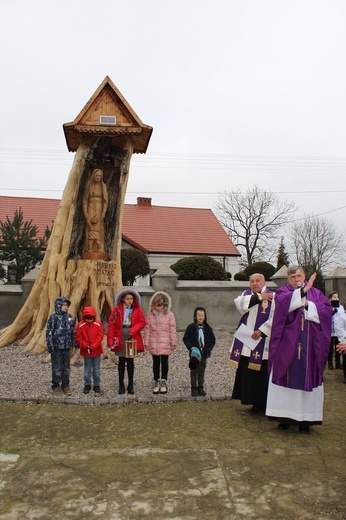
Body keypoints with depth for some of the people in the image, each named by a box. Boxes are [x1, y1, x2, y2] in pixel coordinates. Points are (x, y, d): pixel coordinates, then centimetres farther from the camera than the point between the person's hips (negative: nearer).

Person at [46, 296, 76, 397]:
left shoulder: (69, 317, 7)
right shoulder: (53, 317, -9)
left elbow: (72, 331, 14)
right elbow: (49, 332, -10)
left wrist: (74, 342, 13)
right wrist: (50, 346, -12)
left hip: (67, 347, 5)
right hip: (56, 347, -4)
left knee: (66, 368, 12)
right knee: (56, 368, 5)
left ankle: (65, 386, 23)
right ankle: (56, 387, 17)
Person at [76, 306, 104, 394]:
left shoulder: (98, 324, -7)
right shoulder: (80, 325, -7)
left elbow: (100, 336, -8)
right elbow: (78, 338, -5)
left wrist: (92, 347, -14)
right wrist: (86, 346, -15)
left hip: (96, 350, 0)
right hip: (85, 351, 0)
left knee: (96, 369, 8)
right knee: (87, 369, 9)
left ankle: (96, 385, 19)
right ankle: (87, 385, 21)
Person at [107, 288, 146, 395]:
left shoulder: (137, 309, 2)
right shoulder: (117, 310, -2)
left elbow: (142, 322, -2)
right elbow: (111, 324, -5)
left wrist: (133, 330, -17)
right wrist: (111, 340, -11)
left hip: (132, 338, 1)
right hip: (120, 338, -1)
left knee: (130, 361, 9)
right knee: (121, 361, 7)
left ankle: (130, 385, 18)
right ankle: (121, 385, 17)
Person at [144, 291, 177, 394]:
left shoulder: (169, 315, -6)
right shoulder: (150, 315, -1)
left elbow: (172, 330, -3)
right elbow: (147, 329, 2)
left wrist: (173, 343, -2)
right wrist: (146, 343, 2)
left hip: (165, 344, -1)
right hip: (154, 344, 2)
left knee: (164, 362, 10)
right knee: (156, 362, 12)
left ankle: (163, 382, 24)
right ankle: (157, 382, 24)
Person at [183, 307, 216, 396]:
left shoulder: (207, 328, 2)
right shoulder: (191, 327, -6)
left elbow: (212, 339, 10)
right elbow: (185, 339, -3)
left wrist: (209, 347, -4)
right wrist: (190, 347, -15)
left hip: (204, 353, 3)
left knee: (202, 371, 11)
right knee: (194, 371, 6)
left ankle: (200, 388, 21)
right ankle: (194, 388, 15)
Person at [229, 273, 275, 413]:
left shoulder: (272, 297, -2)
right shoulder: (246, 294, 12)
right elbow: (239, 303, -9)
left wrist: (261, 331, -18)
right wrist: (258, 297, -11)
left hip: (261, 341, -4)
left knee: (260, 373, -1)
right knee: (245, 372, 7)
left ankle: (260, 403, 12)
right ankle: (252, 400, 19)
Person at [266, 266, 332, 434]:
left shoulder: (316, 293, 13)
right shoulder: (283, 292, 7)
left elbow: (327, 309, -2)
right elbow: (283, 302, -17)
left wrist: (308, 306, -11)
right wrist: (303, 290, -23)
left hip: (310, 345, 2)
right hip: (287, 343, -1)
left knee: (307, 379, 3)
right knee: (287, 378, 0)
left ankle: (305, 419, 11)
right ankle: (285, 417, 9)